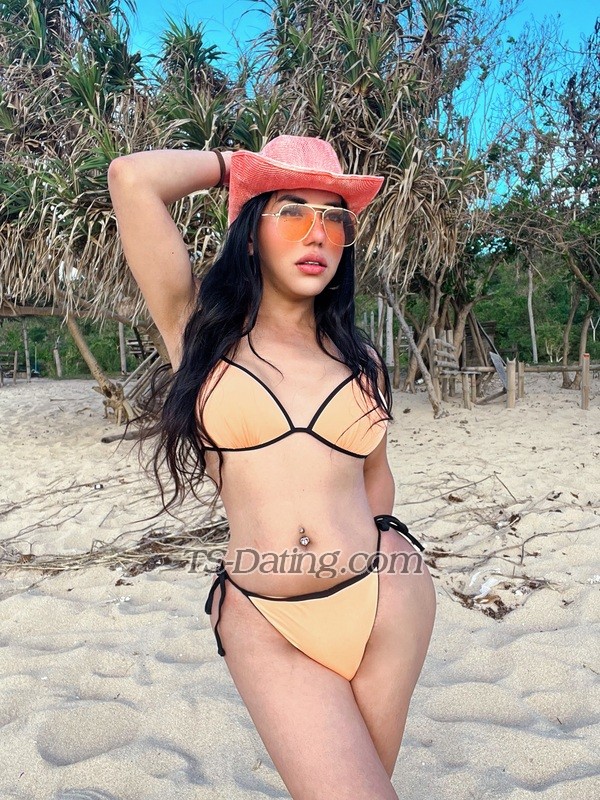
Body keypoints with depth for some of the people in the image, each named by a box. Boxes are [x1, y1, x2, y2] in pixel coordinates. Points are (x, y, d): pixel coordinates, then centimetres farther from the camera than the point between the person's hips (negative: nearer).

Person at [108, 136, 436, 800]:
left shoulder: (359, 359, 7)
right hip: (263, 620, -3)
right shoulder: (196, 326, -1)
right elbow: (132, 178, -10)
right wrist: (232, 164, 4)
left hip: (385, 598, 3)